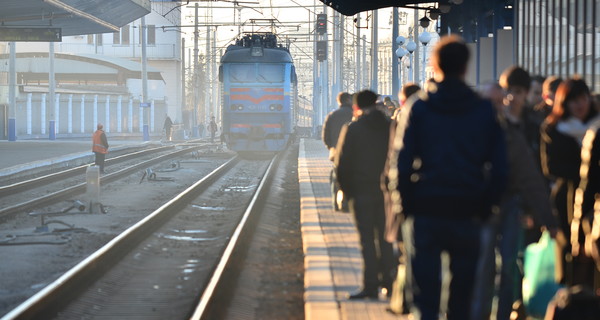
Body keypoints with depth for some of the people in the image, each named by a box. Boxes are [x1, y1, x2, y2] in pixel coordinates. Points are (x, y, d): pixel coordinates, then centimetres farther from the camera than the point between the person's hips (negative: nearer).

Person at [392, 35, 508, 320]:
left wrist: (408, 206, 1)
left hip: (424, 212, -1)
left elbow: (403, 165, -7)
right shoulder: (484, 111, 2)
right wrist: (485, 207, 7)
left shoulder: (417, 109, -1)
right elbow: (499, 168, -1)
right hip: (468, 214, 1)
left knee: (424, 295, 0)